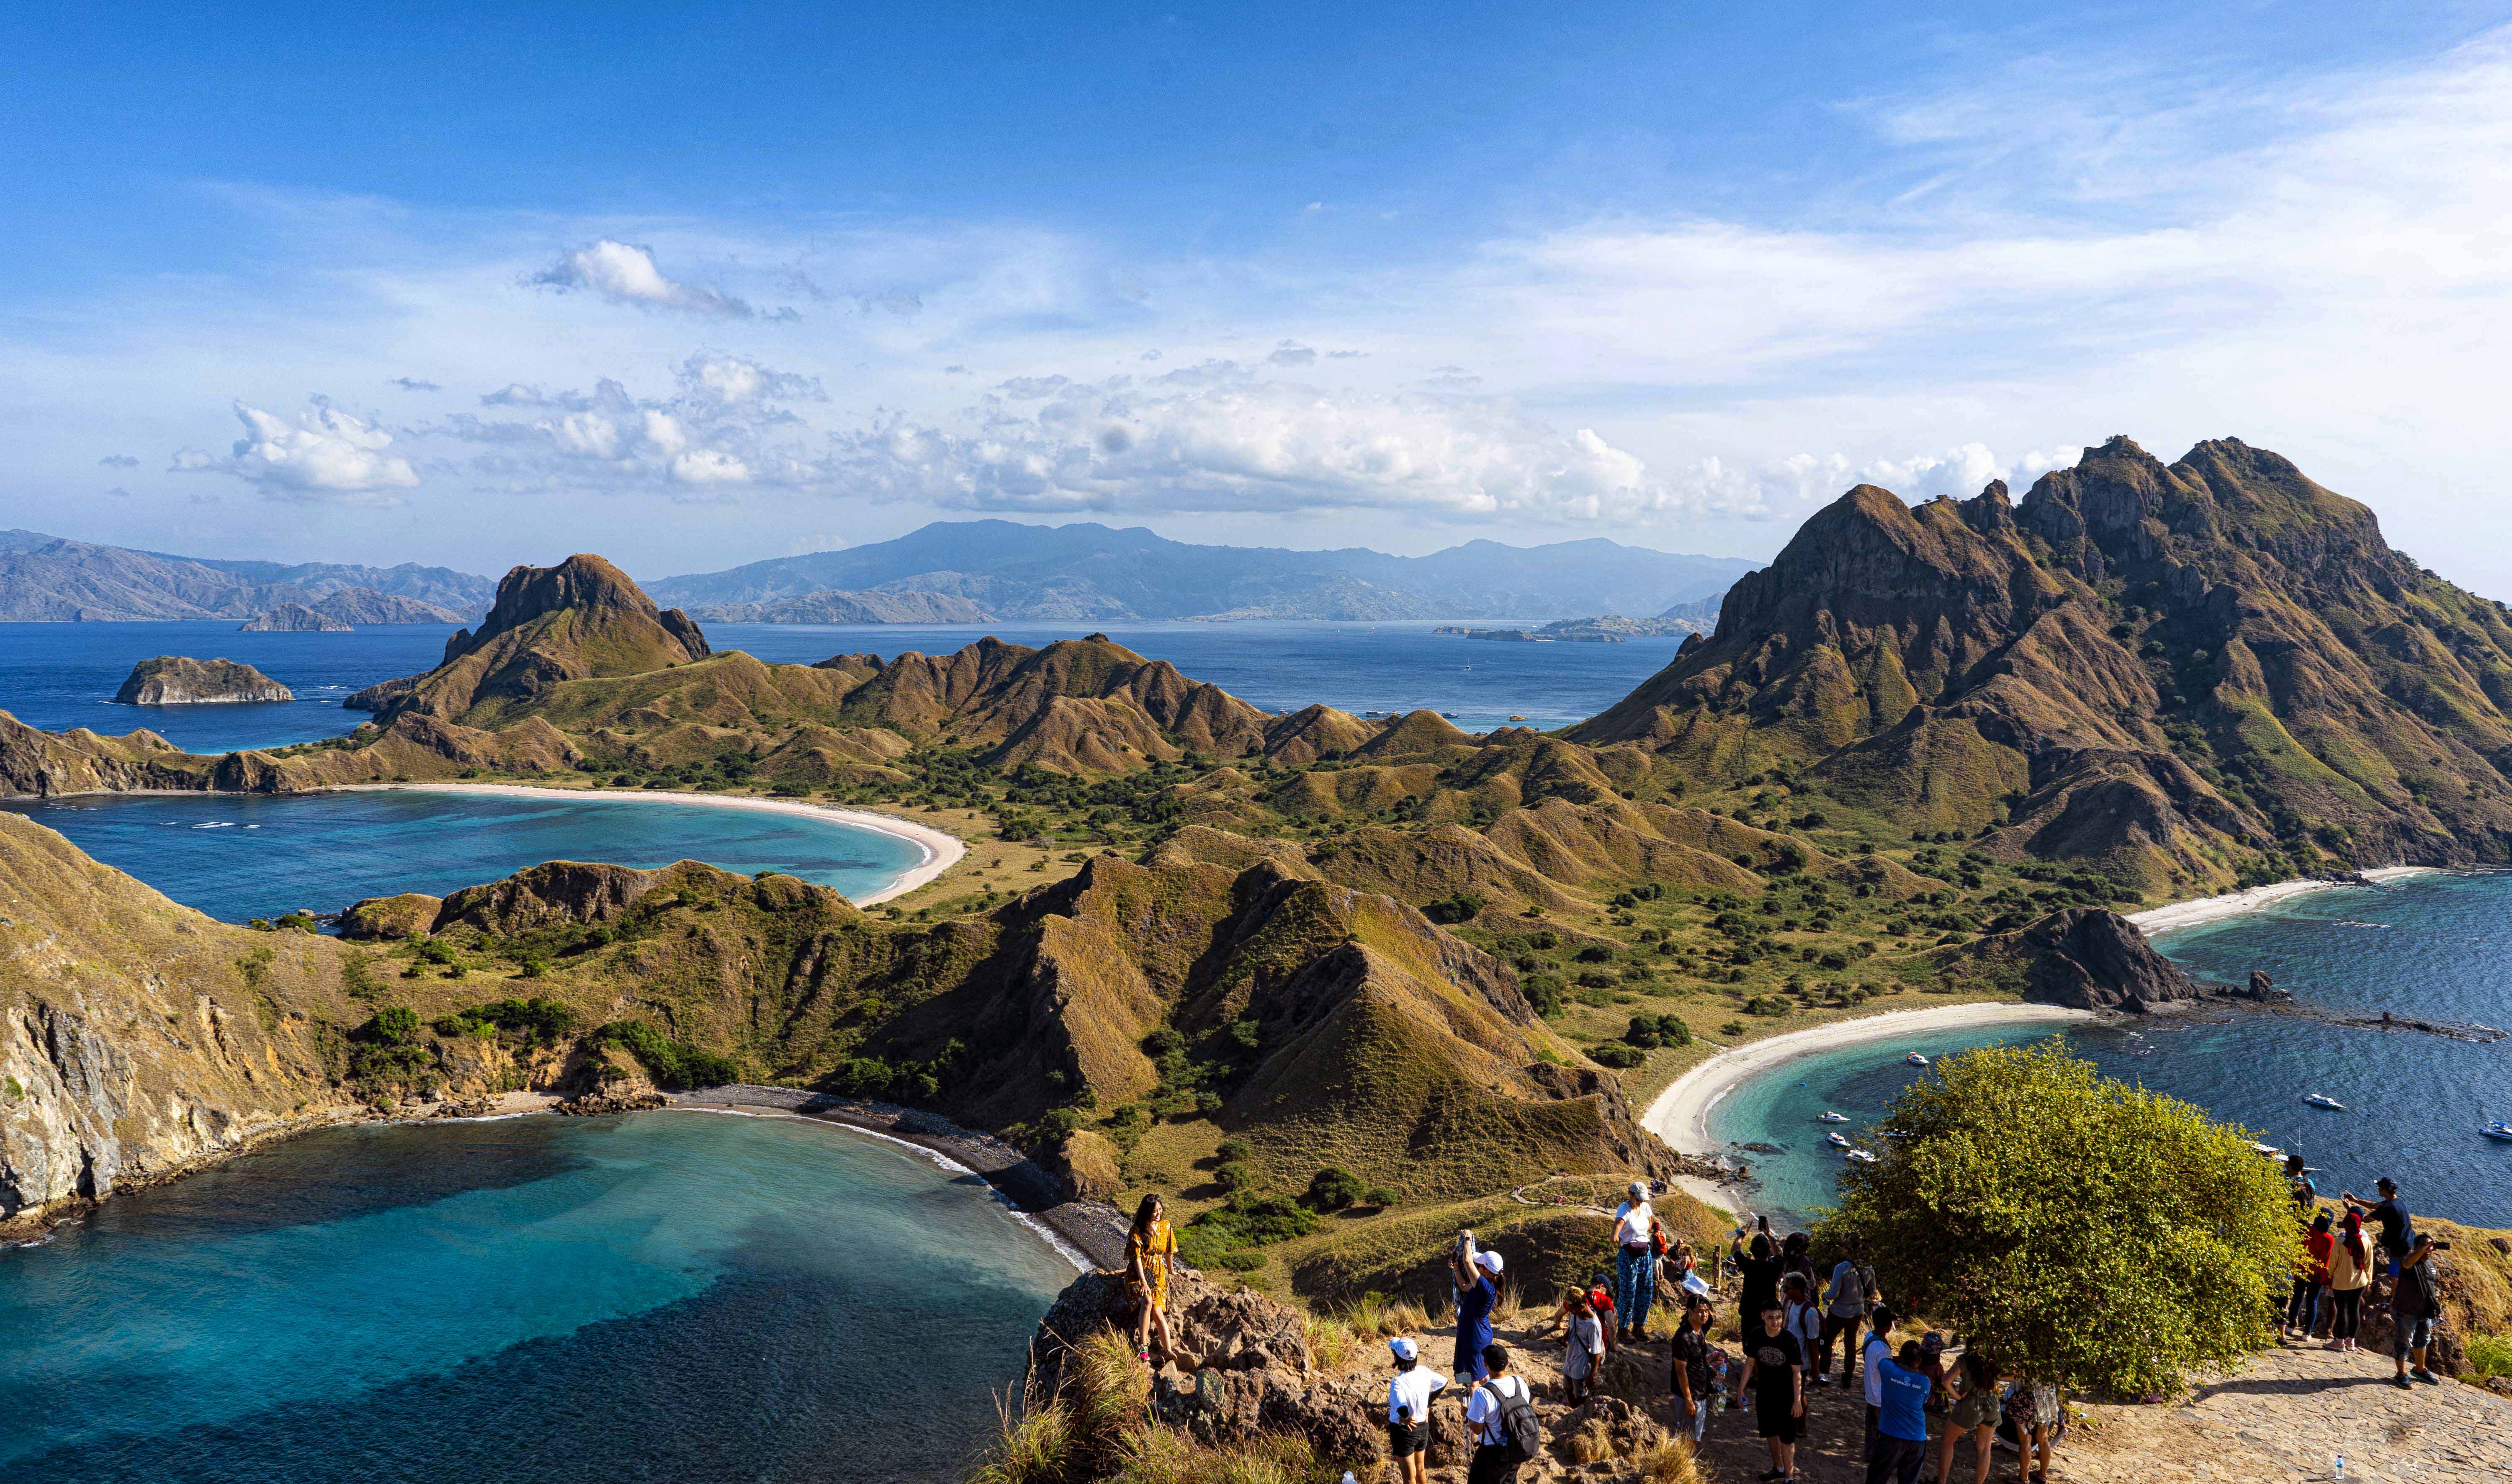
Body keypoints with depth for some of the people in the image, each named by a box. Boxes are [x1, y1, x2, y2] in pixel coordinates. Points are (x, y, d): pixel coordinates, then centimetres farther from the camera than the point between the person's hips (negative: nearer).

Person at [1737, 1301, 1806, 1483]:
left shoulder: (1790, 1340, -21)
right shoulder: (1757, 1337, -11)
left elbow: (1797, 1372, -14)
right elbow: (1750, 1363, 2)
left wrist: (1797, 1400, -13)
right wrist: (1741, 1389, 3)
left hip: (1785, 1397, -4)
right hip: (1764, 1394, 4)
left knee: (1786, 1438, 3)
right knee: (1770, 1433, 20)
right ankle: (1778, 1468, 41)